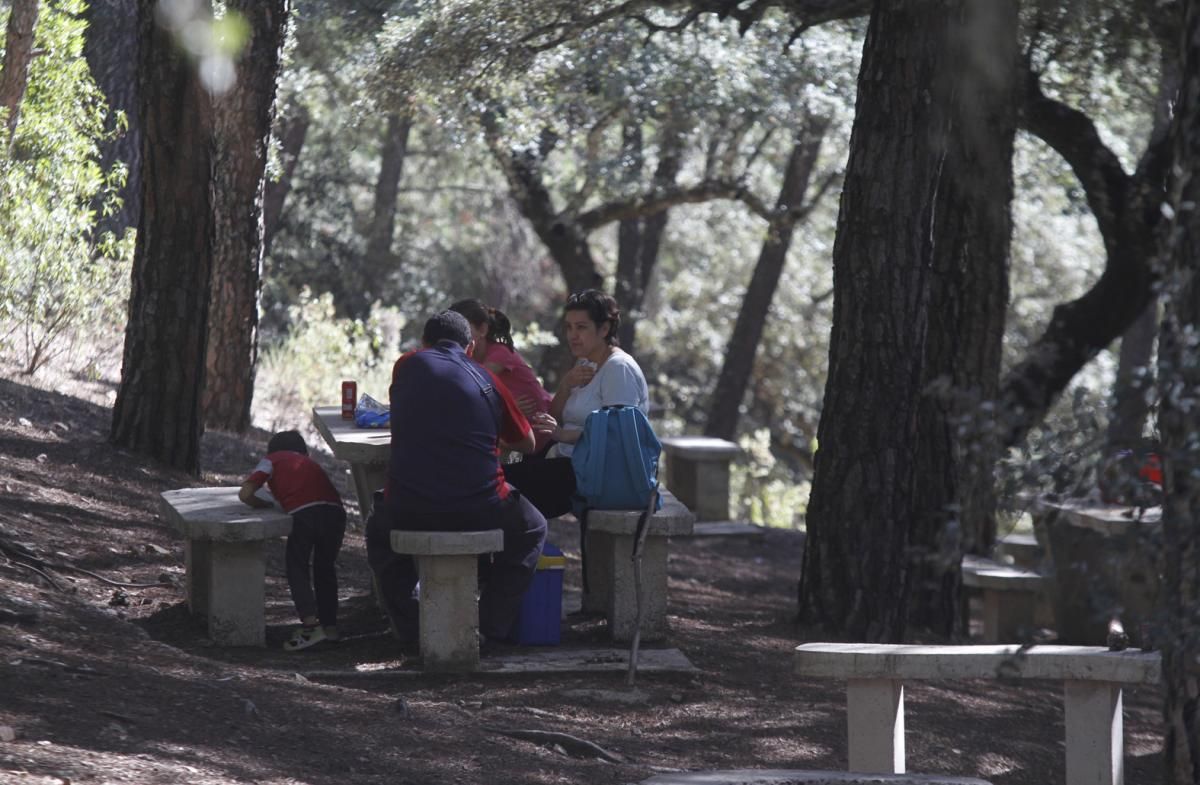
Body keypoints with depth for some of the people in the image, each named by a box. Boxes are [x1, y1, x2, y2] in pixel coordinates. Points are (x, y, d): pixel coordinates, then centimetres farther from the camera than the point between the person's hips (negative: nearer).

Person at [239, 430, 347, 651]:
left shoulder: (273, 460, 21)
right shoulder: (311, 463, 36)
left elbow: (245, 494, 10)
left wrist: (266, 505, 27)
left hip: (303, 513, -4)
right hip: (335, 511, 4)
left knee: (297, 569, 4)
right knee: (325, 569, 21)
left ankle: (310, 622, -14)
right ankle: (330, 626, 19)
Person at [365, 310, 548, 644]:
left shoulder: (406, 366, 9)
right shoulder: (486, 380, 7)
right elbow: (527, 443, 19)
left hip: (409, 510, 1)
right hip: (479, 511, -1)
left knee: (379, 528, 35)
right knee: (531, 529, 28)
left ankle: (408, 625, 24)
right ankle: (493, 622, 18)